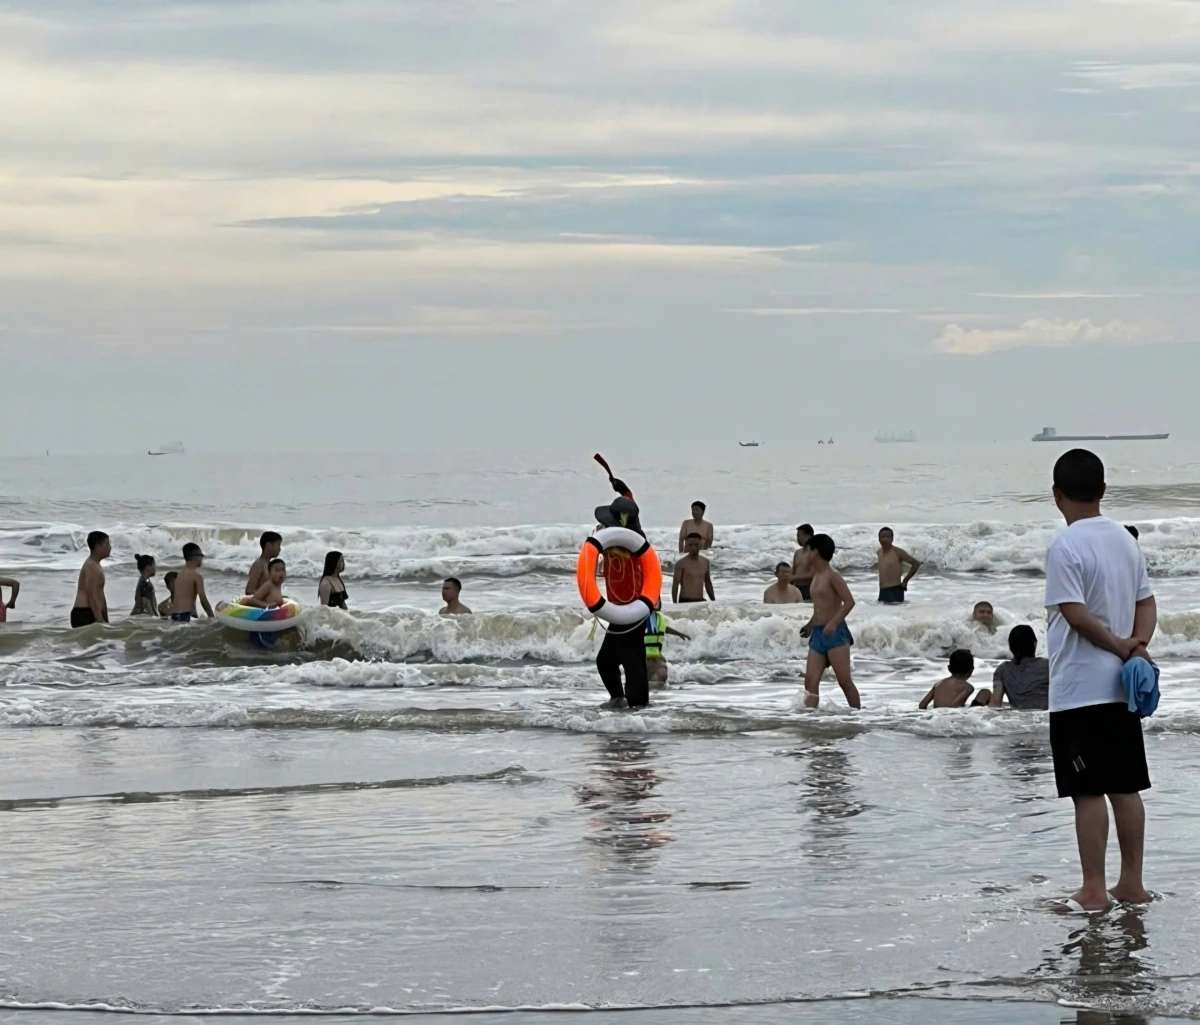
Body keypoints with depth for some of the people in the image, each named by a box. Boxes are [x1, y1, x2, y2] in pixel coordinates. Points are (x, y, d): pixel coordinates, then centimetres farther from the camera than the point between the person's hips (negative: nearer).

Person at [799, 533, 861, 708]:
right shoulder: (816, 576, 18)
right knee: (810, 681, -4)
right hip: (818, 634, 8)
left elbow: (849, 601, -17)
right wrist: (810, 625, 33)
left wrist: (833, 623, -25)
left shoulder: (832, 576, -8)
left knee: (844, 681, -6)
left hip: (835, 633, -8)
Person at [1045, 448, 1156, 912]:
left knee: (1088, 791, -3)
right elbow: (1147, 603, 10)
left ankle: (1093, 890, -1)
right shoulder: (1125, 540, 10)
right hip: (1120, 686, 8)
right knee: (1125, 787, 11)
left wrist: (1121, 647, -10)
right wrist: (1137, 644, -5)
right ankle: (1131, 884, 16)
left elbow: (1076, 615, -20)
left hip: (1079, 691, -7)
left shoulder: (1065, 547, -15)